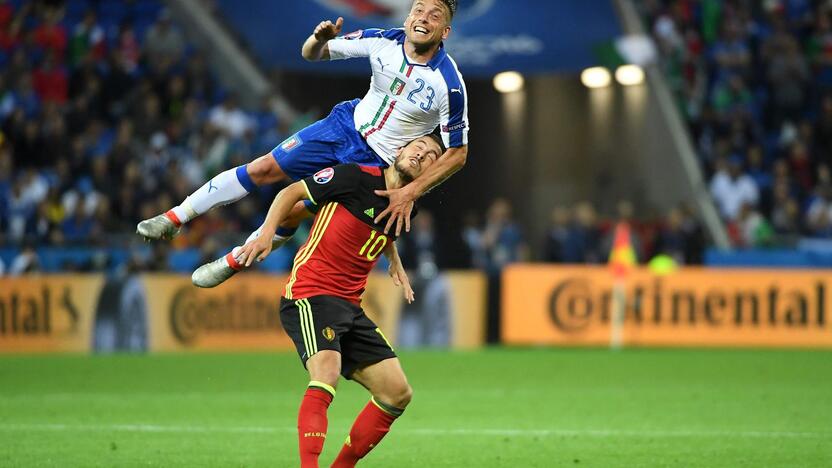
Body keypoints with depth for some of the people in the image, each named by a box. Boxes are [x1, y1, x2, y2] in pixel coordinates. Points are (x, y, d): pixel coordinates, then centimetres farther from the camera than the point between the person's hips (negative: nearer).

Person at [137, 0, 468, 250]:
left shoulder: (450, 83, -27)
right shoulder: (383, 40, -15)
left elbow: (458, 153, -17)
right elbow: (311, 54, -3)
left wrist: (411, 193, -27)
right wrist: (319, 40, -28)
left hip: (374, 161, -4)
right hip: (346, 125, 4)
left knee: (296, 210, -8)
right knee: (264, 168, -1)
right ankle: (176, 218, 12)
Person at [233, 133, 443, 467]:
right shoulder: (357, 177, -9)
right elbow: (292, 192, -3)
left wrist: (395, 262, 20)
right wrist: (267, 233, -16)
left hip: (350, 308, 8)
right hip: (310, 295, -8)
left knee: (398, 393, 4)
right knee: (326, 377, -31)